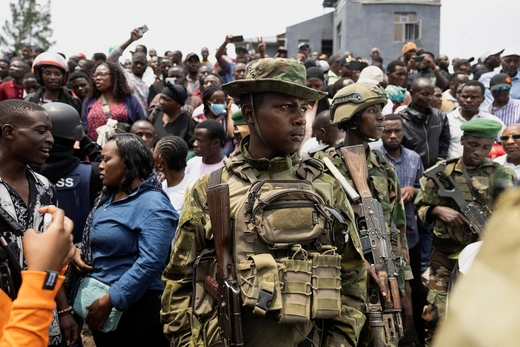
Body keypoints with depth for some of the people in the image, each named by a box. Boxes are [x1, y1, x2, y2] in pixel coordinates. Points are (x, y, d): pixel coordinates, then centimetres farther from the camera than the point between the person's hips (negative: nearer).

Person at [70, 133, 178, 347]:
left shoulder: (153, 205, -17)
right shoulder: (107, 196, 10)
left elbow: (150, 263, -26)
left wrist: (109, 301, -25)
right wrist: (78, 251, -1)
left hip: (135, 307, -8)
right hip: (96, 300, 8)